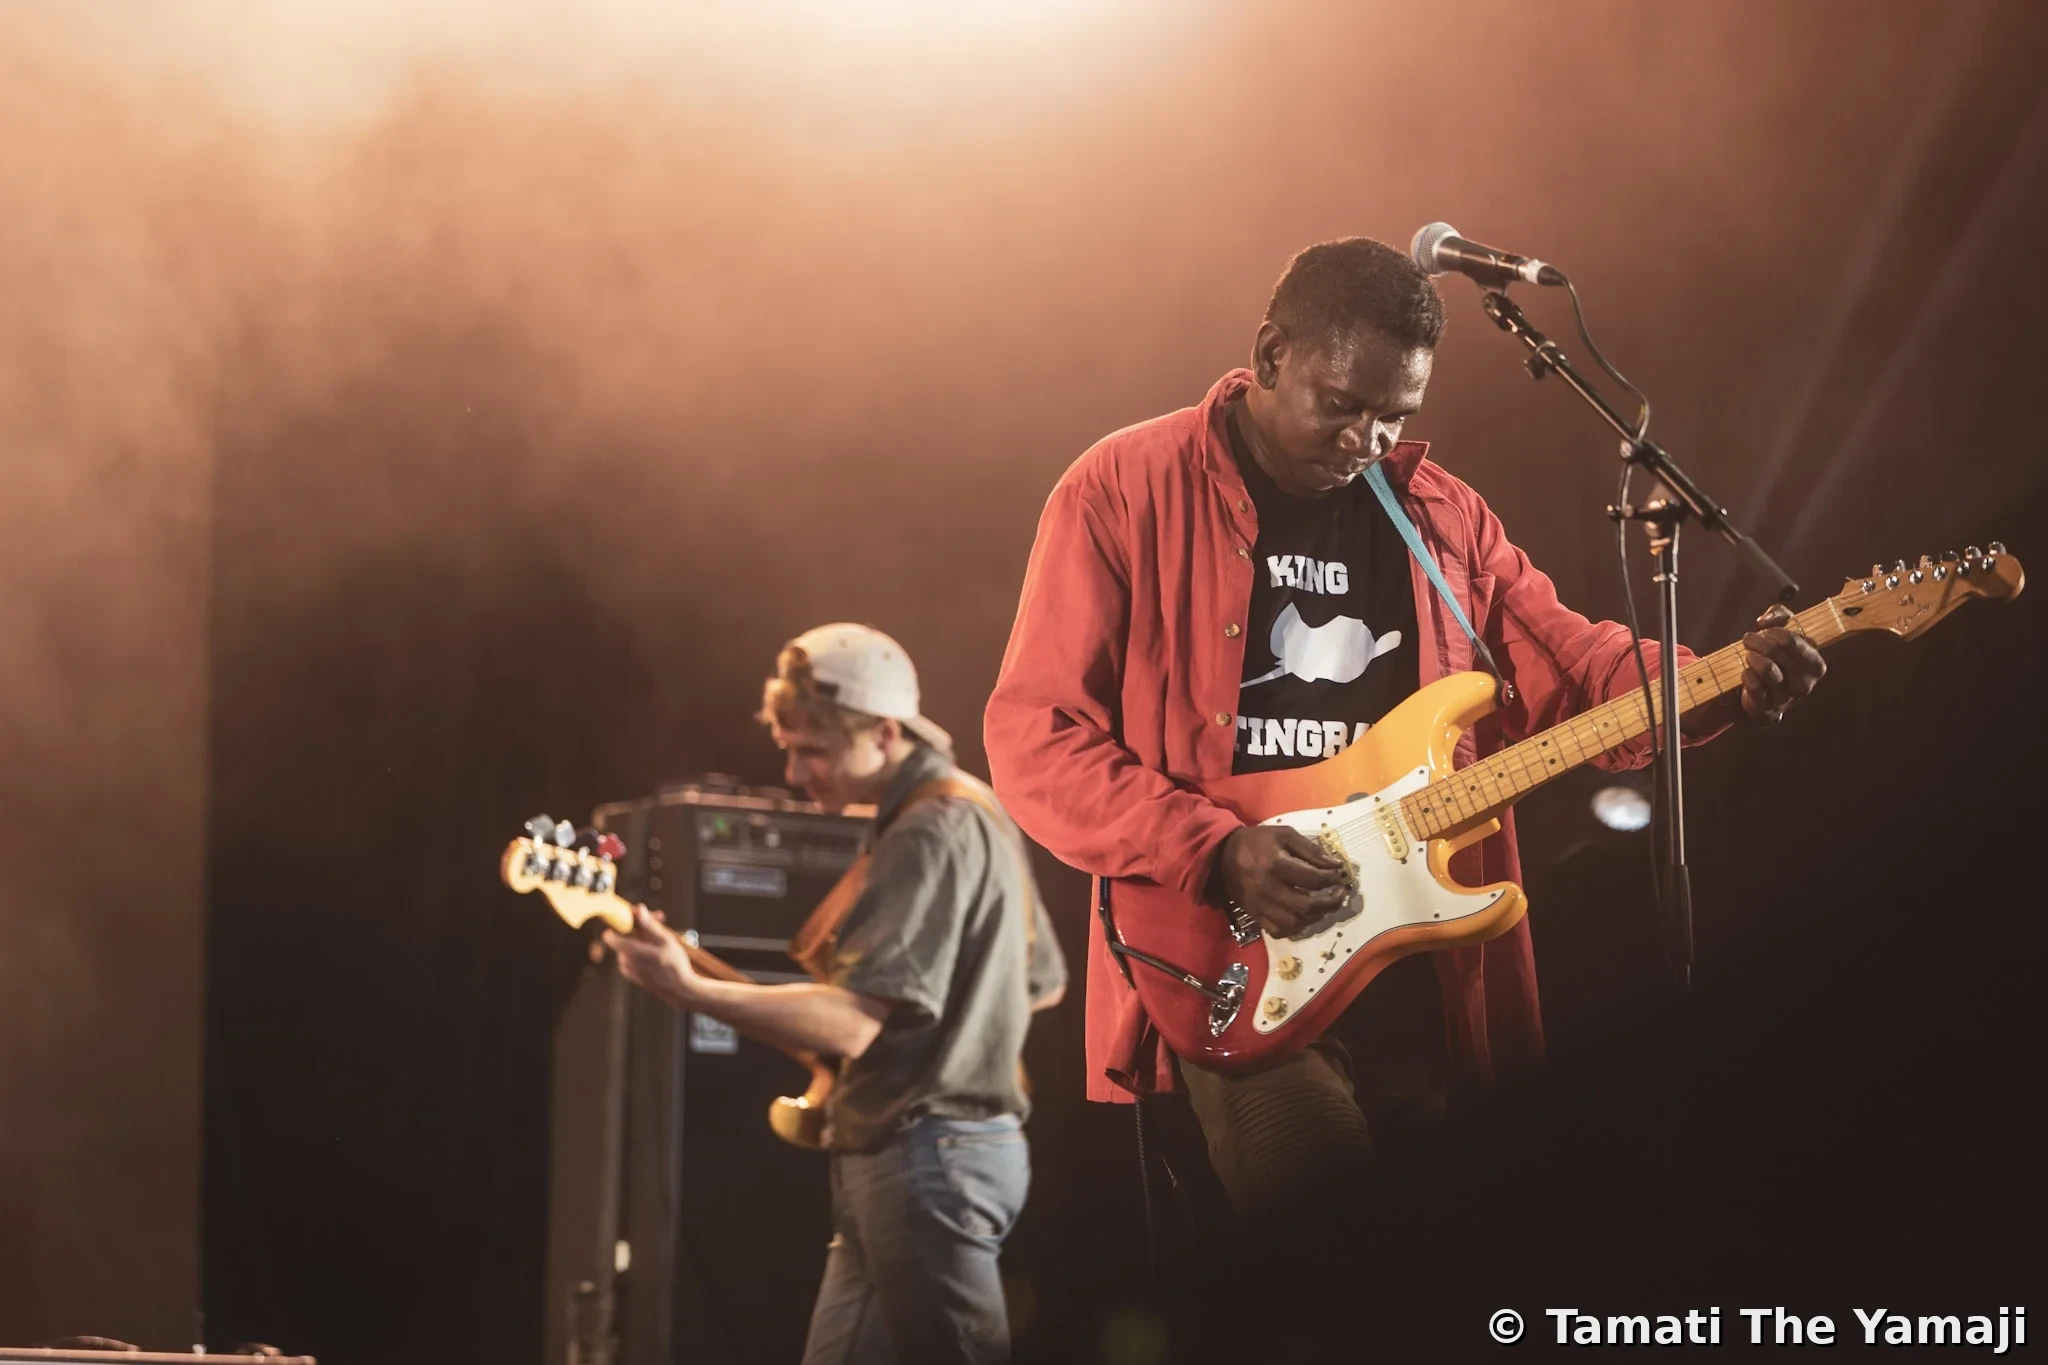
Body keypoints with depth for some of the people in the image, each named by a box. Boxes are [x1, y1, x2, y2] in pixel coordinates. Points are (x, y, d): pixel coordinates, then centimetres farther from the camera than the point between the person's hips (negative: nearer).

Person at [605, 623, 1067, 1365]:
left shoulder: (931, 831, -17)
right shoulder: (976, 815, 16)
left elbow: (848, 1022, -25)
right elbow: (1043, 980, 28)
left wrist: (689, 990, -30)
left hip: (929, 1157, -11)